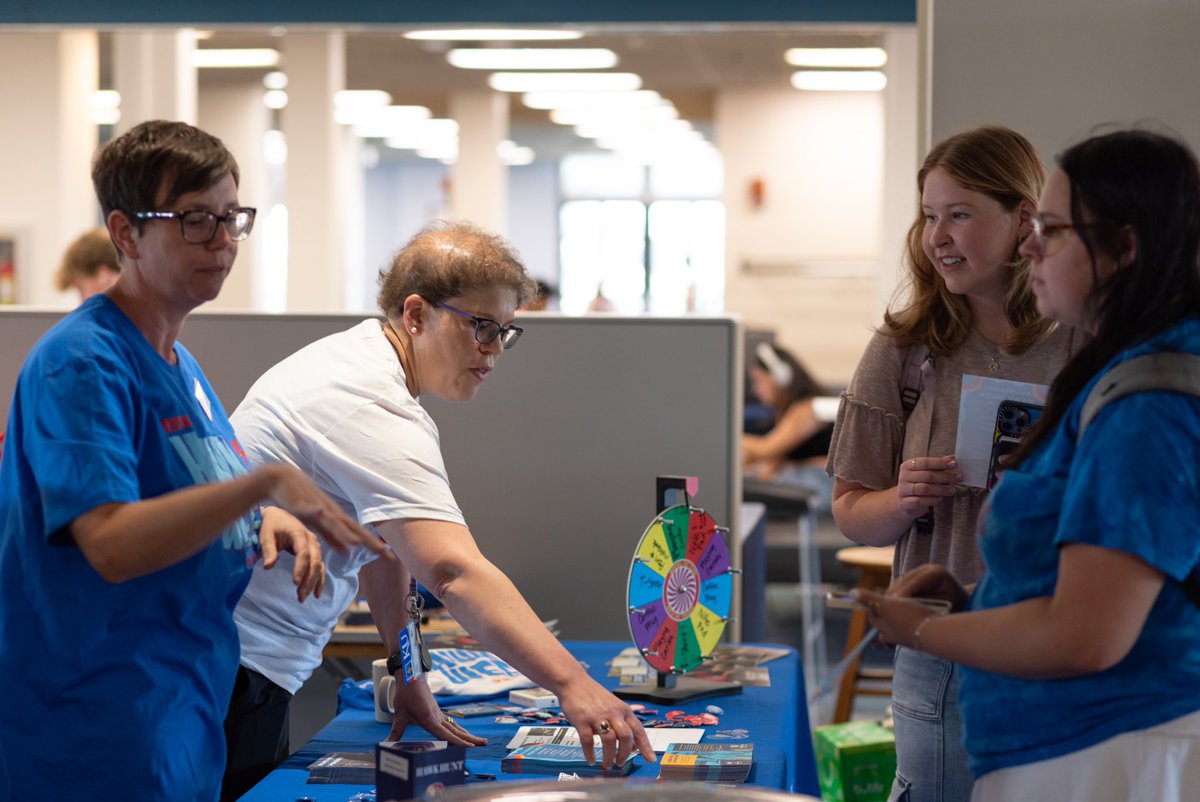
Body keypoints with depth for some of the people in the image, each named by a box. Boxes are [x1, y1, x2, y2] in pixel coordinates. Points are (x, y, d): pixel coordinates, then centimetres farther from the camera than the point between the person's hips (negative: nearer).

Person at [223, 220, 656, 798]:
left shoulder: (358, 353, 9)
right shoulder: (377, 414, -24)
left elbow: (385, 538, 13)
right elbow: (453, 572, -36)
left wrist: (408, 674, 11)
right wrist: (573, 686, -43)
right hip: (235, 668, -10)